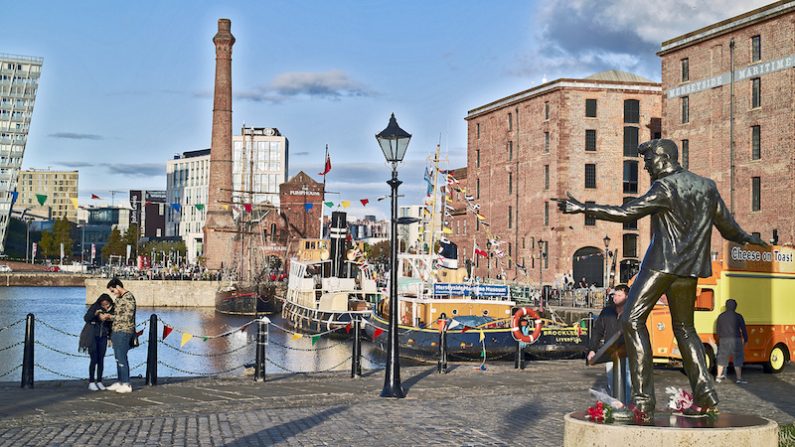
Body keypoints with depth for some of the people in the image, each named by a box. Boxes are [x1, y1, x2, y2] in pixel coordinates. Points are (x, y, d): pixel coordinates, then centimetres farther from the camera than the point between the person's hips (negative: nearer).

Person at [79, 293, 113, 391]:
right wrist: (95, 313, -33)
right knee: (94, 359, -8)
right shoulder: (95, 307, -10)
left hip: (103, 337, 3)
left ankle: (99, 381, 10)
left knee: (101, 360, 3)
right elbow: (86, 318, -17)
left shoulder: (112, 310, -2)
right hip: (92, 336, -3)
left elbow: (111, 324, 7)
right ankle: (91, 382, -3)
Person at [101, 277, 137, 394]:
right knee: (118, 358, 11)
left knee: (122, 358, -9)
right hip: (116, 332, 9)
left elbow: (127, 317, -18)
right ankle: (120, 383, 17)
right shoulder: (118, 298, 16)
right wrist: (106, 317, 6)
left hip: (124, 332, -9)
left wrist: (110, 316, -13)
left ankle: (126, 384, -5)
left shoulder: (129, 298, -13)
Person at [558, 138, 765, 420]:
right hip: (689, 268, 8)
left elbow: (627, 213, -17)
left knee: (632, 321, -7)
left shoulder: (665, 187, -10)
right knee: (684, 328, 20)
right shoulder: (707, 186, 11)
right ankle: (704, 393, 10)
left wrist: (584, 209, -16)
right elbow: (727, 226, 19)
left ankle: (643, 400, -16)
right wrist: (748, 239, 40)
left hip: (661, 263, -8)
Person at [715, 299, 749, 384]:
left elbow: (717, 330, 10)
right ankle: (739, 378, 0)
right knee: (737, 359, 3)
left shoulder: (721, 316, 7)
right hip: (735, 340, -3)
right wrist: (745, 340, 9)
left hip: (723, 340, 3)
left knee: (722, 358, 13)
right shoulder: (738, 316, -3)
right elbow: (743, 329, -2)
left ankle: (719, 377, 16)